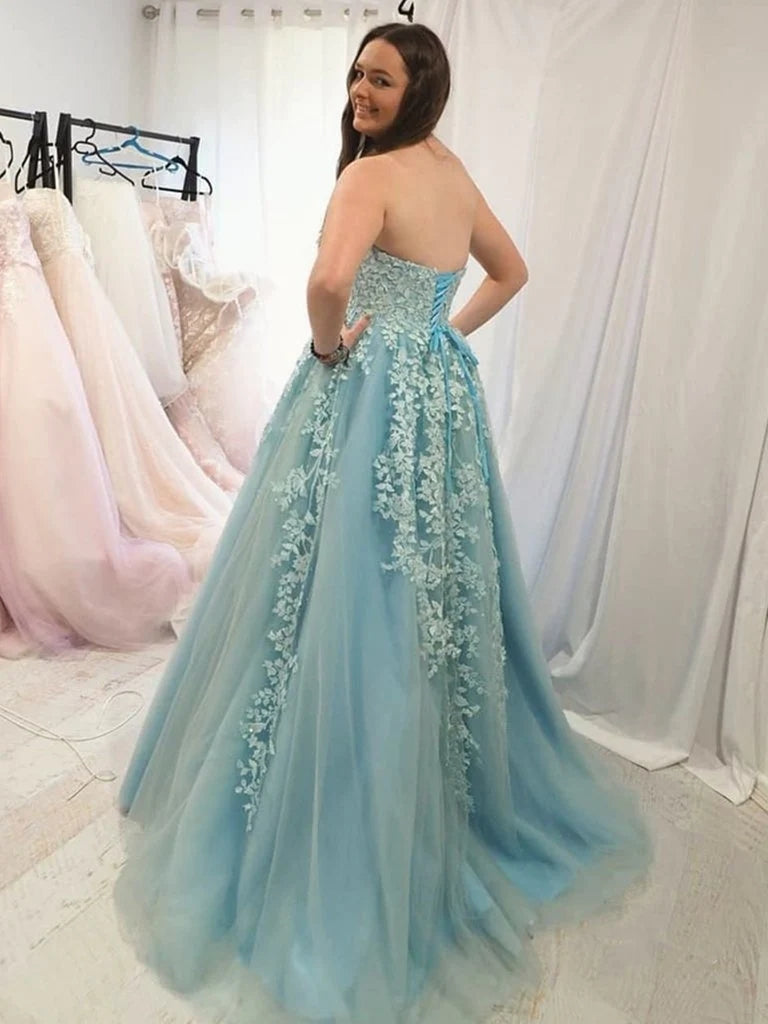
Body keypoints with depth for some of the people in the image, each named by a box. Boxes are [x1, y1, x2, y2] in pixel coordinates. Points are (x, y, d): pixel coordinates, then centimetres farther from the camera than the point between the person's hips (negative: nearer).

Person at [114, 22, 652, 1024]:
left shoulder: (372, 173, -11)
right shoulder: (456, 173, 14)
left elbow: (329, 281, -31)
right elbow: (512, 271, 27)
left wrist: (328, 343, -12)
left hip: (366, 401, -8)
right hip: (443, 399, 9)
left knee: (344, 604, 0)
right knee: (438, 596, 17)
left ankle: (327, 845, 16)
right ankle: (459, 805, 36)